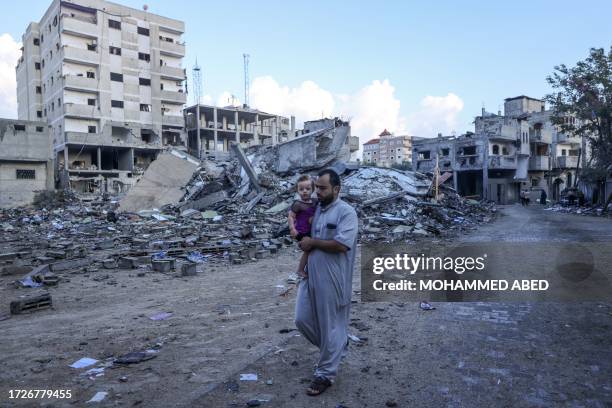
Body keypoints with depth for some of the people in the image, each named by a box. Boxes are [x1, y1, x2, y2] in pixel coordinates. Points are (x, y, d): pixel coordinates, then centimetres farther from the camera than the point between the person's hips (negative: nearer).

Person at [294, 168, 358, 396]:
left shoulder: (346, 212, -13)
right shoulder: (315, 209, 10)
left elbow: (341, 244, -24)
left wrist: (312, 242, -14)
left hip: (332, 280, -7)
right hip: (310, 276, 8)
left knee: (330, 326, 5)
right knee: (302, 320, 12)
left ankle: (325, 374, 21)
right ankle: (333, 348, 37)